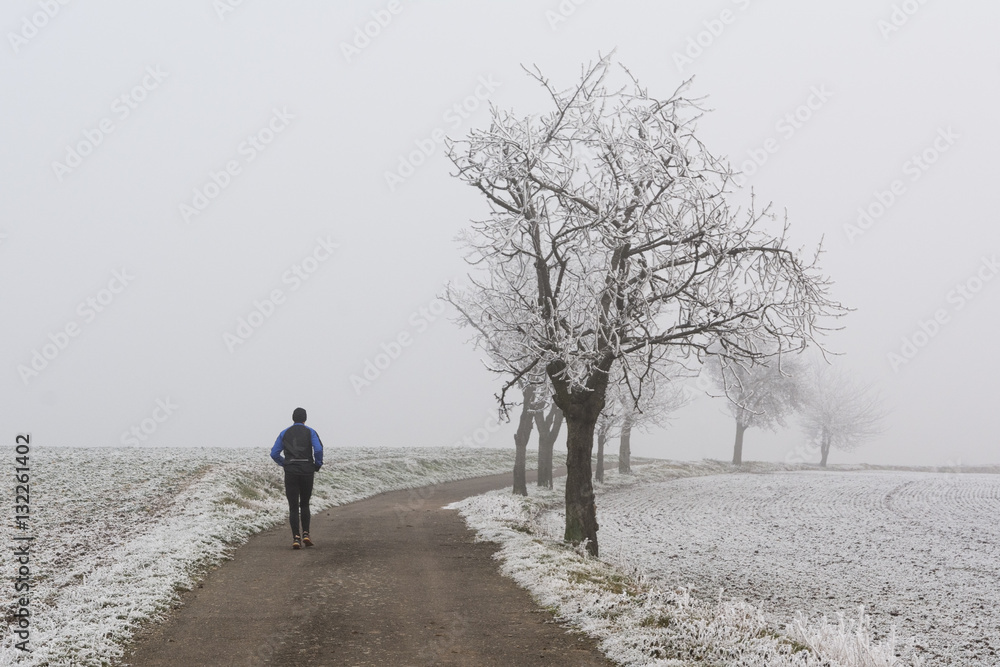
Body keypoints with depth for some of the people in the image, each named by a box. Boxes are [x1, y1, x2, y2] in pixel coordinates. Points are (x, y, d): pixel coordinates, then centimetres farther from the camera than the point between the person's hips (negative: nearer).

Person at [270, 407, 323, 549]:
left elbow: (274, 453, 6)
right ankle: (305, 534, 3)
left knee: (293, 506, 2)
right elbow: (318, 449, -11)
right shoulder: (310, 432, 4)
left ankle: (296, 537, -11)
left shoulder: (284, 433, 10)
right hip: (307, 470, -1)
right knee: (305, 504, 16)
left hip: (290, 472, 1)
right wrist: (318, 465, 3)